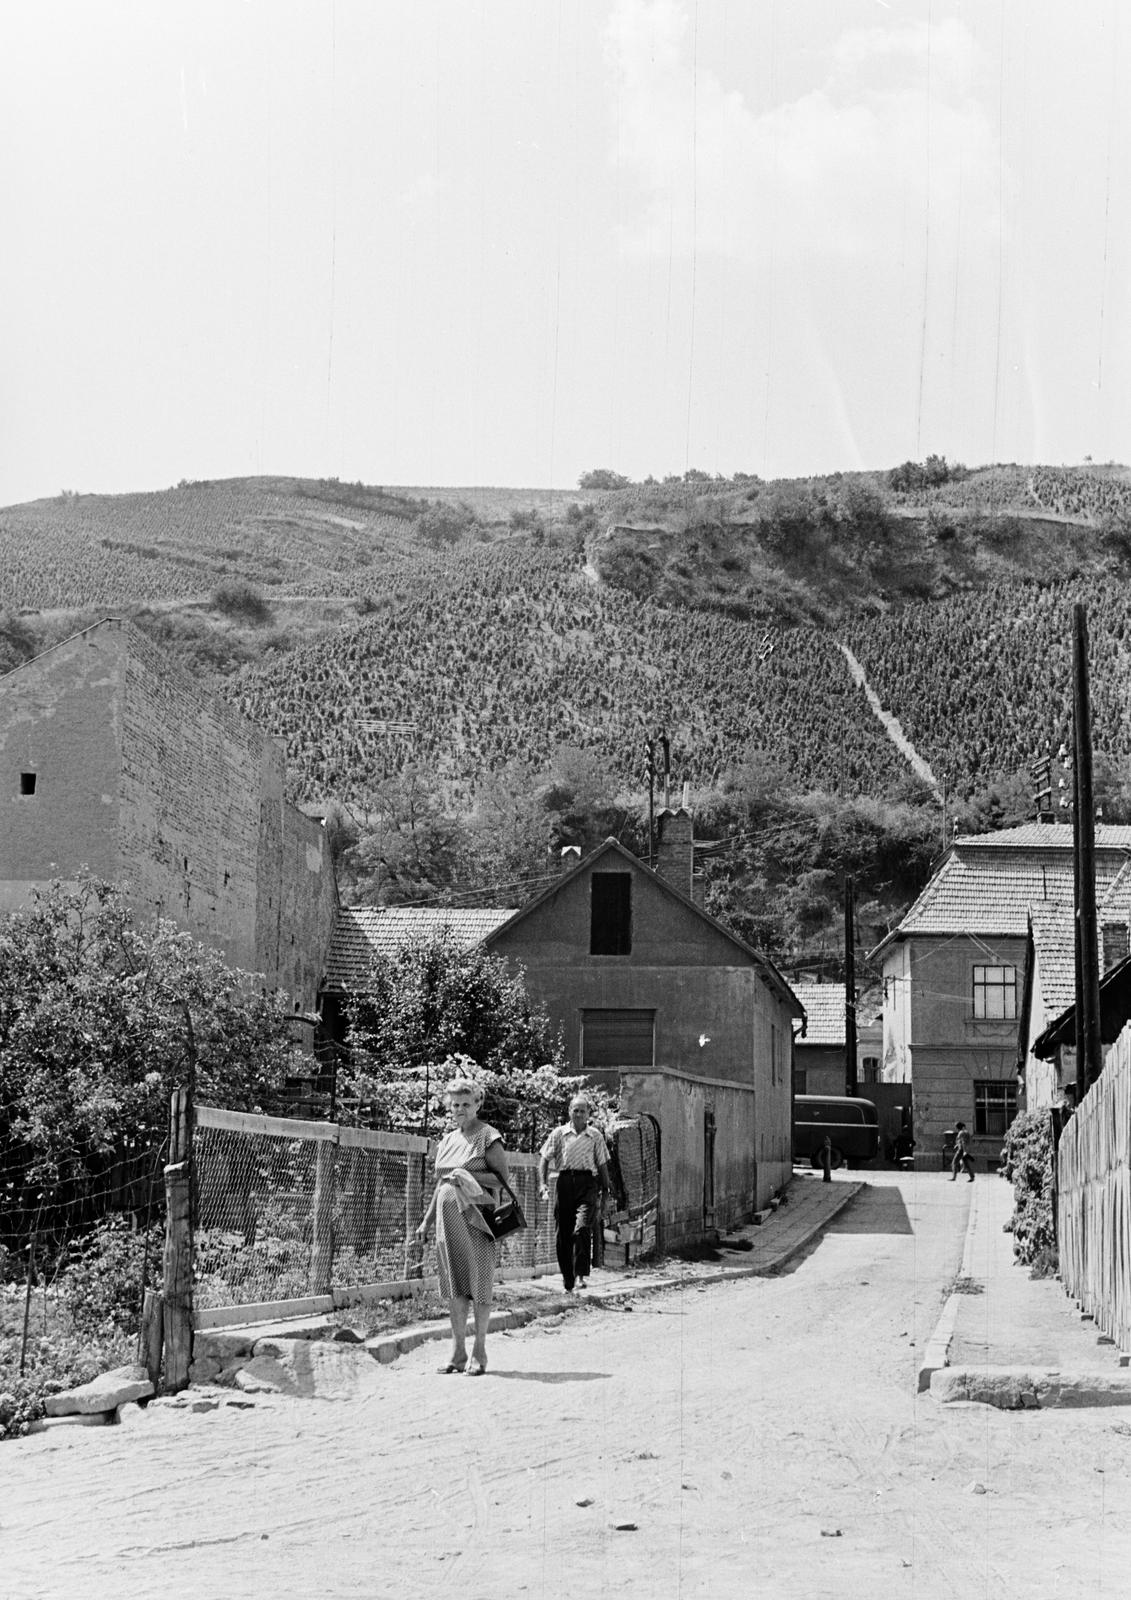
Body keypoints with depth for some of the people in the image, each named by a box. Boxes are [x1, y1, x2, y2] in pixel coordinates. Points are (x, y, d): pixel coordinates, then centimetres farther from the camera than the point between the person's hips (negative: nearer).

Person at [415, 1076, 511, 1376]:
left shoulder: (488, 1137, -3)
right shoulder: (448, 1140, 16)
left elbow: (503, 1178, -6)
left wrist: (469, 1175, -17)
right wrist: (427, 1220, 18)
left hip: (477, 1219, -6)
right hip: (449, 1220, 6)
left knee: (479, 1284, -4)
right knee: (454, 1285, 5)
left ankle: (479, 1352, 2)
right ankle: (458, 1350, 9)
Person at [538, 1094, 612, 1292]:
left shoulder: (596, 1136, 11)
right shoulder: (559, 1133, 9)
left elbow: (602, 1165, 15)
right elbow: (544, 1159, 7)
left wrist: (605, 1191, 12)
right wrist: (544, 1184, -5)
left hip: (587, 1183, -1)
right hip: (565, 1182, 1)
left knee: (582, 1228, -21)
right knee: (562, 1234, 2)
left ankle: (580, 1274, -22)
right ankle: (567, 1283, 13)